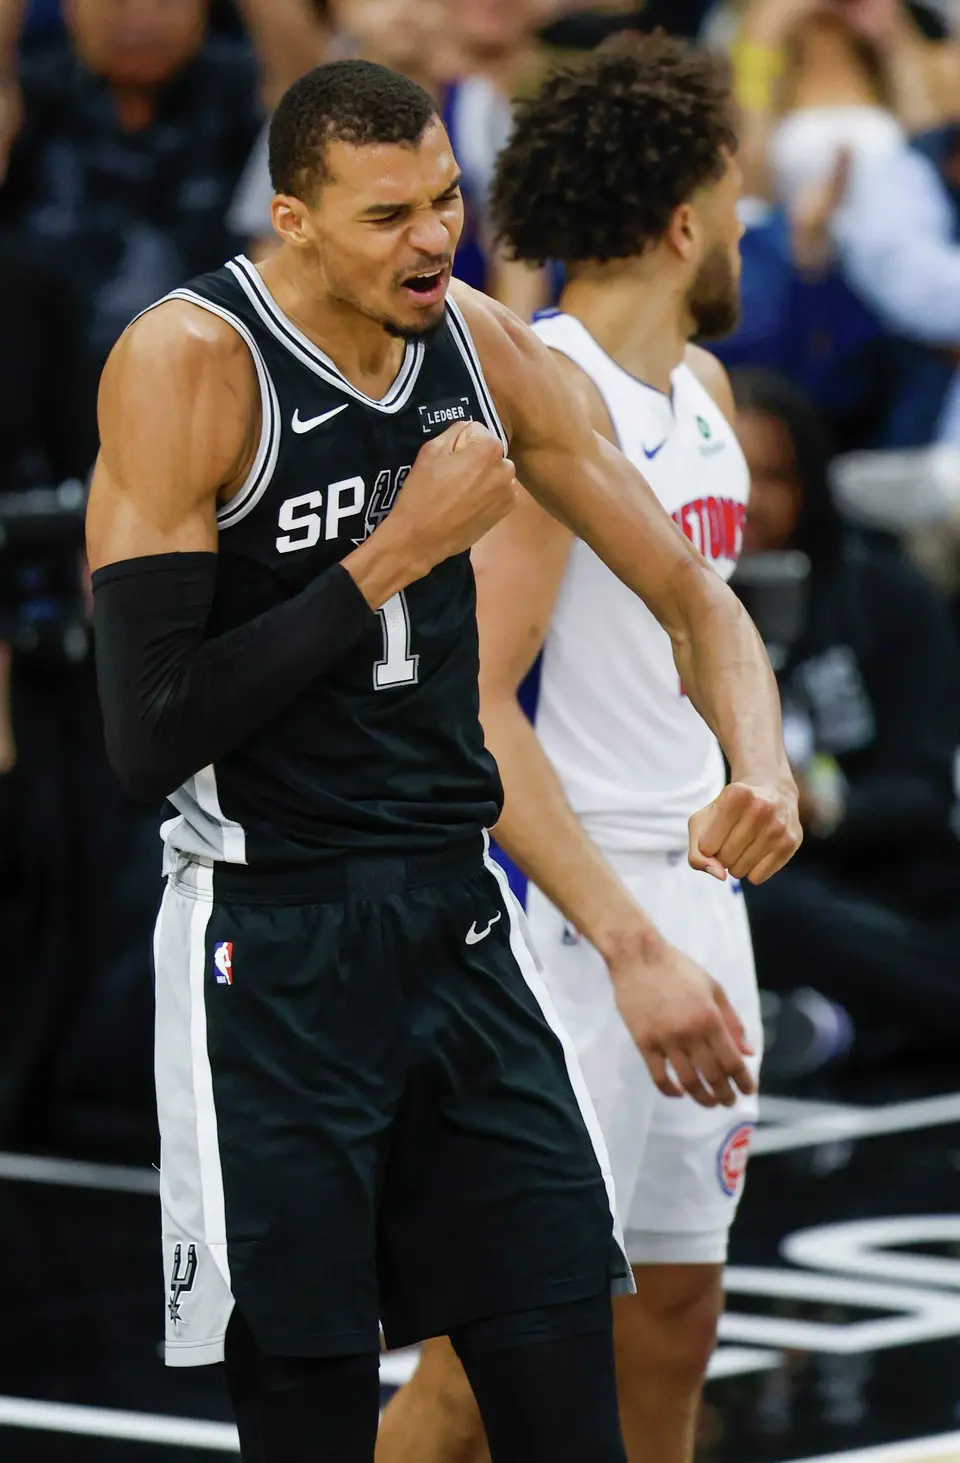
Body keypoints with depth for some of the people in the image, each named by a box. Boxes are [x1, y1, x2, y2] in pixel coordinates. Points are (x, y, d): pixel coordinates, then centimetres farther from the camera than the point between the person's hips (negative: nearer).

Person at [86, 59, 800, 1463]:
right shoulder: (185, 363, -15)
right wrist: (398, 554, -19)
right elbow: (150, 736, -21)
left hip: (462, 919, 5)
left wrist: (763, 766, -11)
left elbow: (692, 595, 10)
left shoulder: (488, 349, 2)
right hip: (274, 951, -5)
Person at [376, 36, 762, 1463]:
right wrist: (630, 945, -26)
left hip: (695, 900, 9)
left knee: (675, 1314, 11)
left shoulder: (705, 388, 13)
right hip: (566, 912, -9)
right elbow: (469, 707, -22)